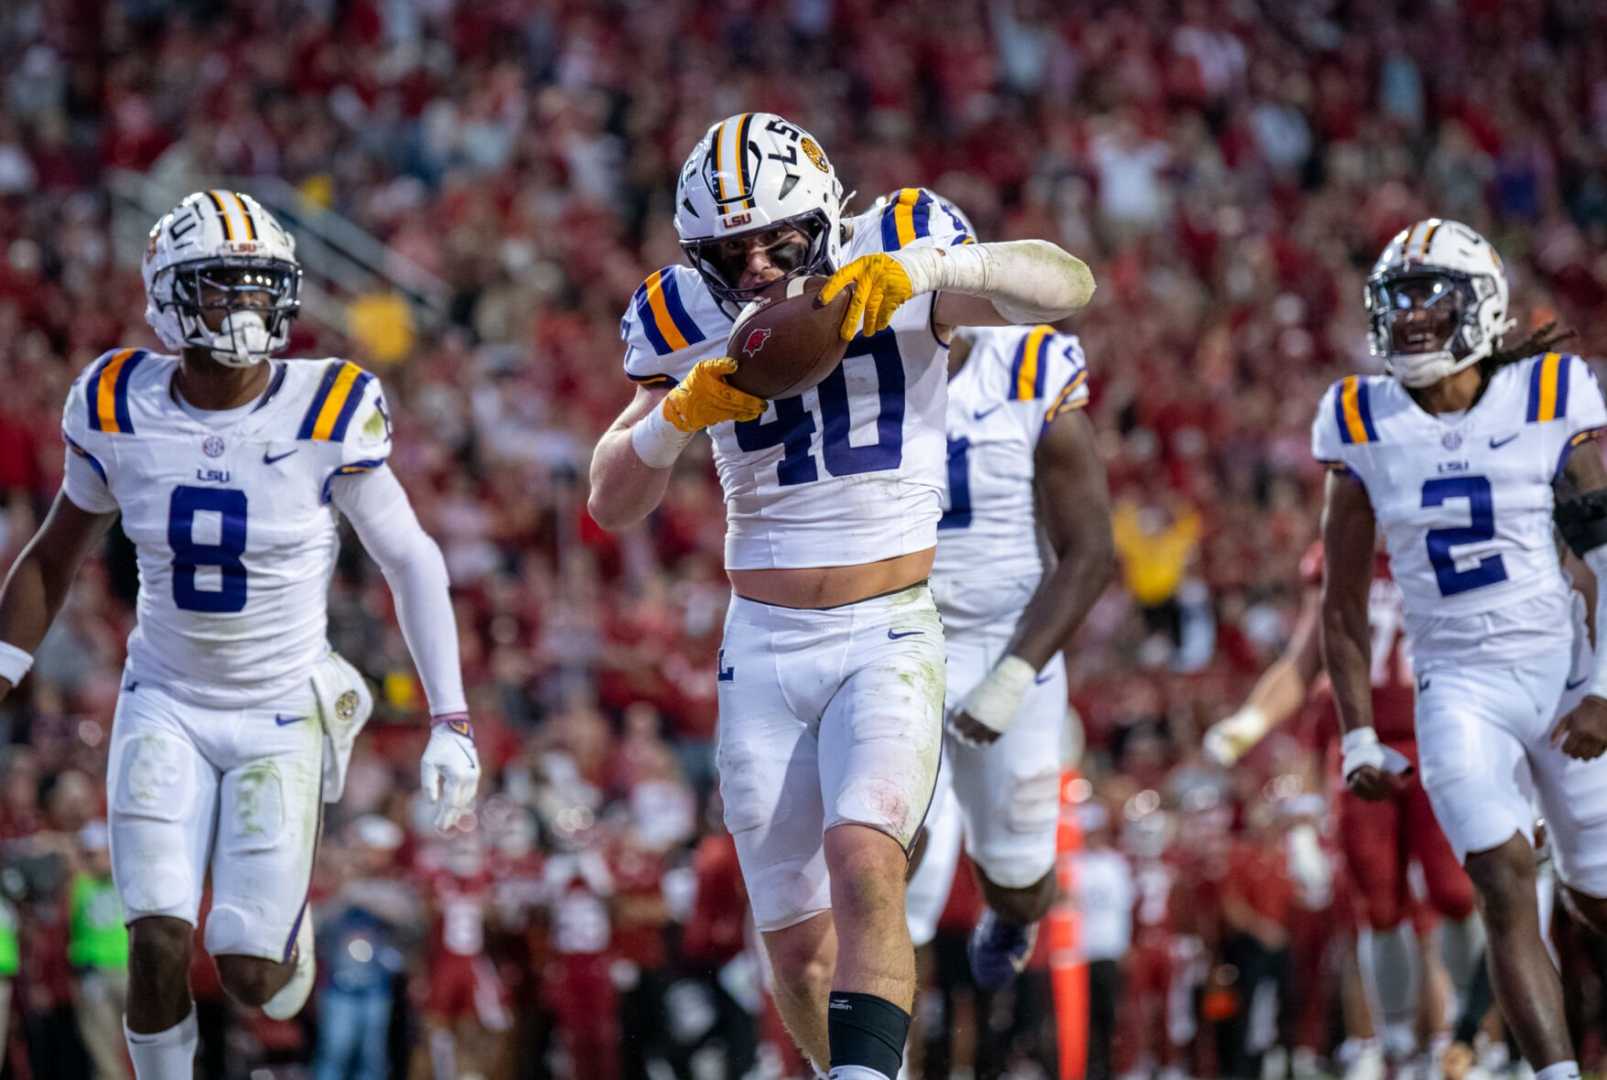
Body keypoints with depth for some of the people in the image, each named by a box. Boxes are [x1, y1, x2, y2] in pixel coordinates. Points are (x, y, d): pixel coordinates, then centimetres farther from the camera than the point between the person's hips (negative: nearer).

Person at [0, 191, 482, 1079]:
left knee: (250, 976, -4)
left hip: (282, 719, -1)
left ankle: (287, 925, 33)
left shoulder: (328, 415, -16)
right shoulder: (119, 409, -9)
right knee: (159, 950, -14)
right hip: (166, 707, 1)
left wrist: (449, 723, -8)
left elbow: (411, 563, -5)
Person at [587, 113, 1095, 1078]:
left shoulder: (899, 268, -6)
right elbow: (613, 506, 4)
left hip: (891, 636, -4)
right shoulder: (693, 323, 2)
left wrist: (927, 269, -34)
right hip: (764, 645, 4)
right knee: (797, 940, 6)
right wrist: (678, 414, -16)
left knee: (864, 866, -26)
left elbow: (1068, 285, -19)